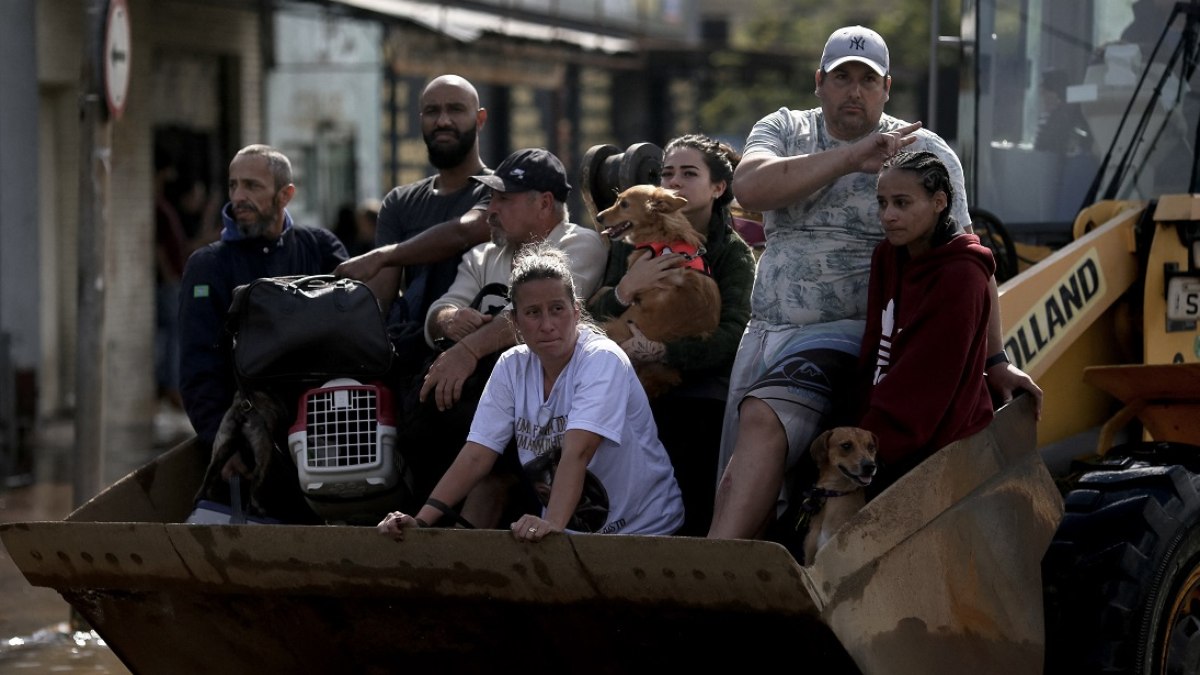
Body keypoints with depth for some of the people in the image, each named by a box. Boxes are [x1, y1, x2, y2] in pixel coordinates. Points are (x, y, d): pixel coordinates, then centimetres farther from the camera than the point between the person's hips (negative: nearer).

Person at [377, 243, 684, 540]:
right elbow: (476, 456, -4)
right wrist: (420, 521, -17)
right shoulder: (512, 367, 0)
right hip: (560, 531, 5)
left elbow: (577, 451, -29)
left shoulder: (603, 361, -16)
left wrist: (552, 524, -43)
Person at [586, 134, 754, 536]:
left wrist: (660, 351, -21)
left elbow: (732, 336, -9)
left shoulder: (732, 252, 7)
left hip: (700, 386, -2)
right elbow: (592, 317, 7)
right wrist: (624, 289, -13)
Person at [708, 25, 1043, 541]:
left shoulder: (923, 152, 3)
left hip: (847, 334, -5)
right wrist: (850, 158, -17)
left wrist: (994, 361, -3)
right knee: (738, 483, 0)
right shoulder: (783, 130, 11)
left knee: (762, 424, -28)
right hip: (764, 335, 5)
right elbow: (748, 187, -11)